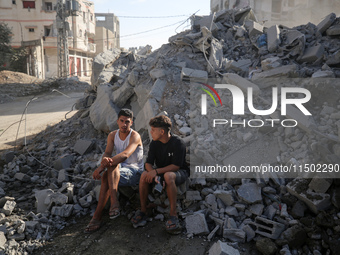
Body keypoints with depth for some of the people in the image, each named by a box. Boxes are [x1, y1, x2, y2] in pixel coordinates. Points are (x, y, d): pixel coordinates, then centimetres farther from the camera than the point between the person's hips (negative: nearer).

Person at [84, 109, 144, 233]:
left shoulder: (135, 136, -13)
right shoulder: (112, 135, 6)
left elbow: (125, 155, -30)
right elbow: (107, 153, -7)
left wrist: (102, 166, -39)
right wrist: (105, 159, -35)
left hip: (135, 172, -5)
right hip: (117, 171, 5)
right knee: (106, 177, -29)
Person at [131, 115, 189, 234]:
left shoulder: (178, 142, -19)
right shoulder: (154, 143, -2)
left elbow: (176, 166, -22)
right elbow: (148, 163, -5)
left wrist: (157, 171, -28)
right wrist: (153, 173, -27)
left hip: (180, 172, -5)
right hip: (161, 171, 5)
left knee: (168, 176, -39)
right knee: (144, 175, -24)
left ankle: (173, 214, -34)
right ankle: (142, 211, -15)